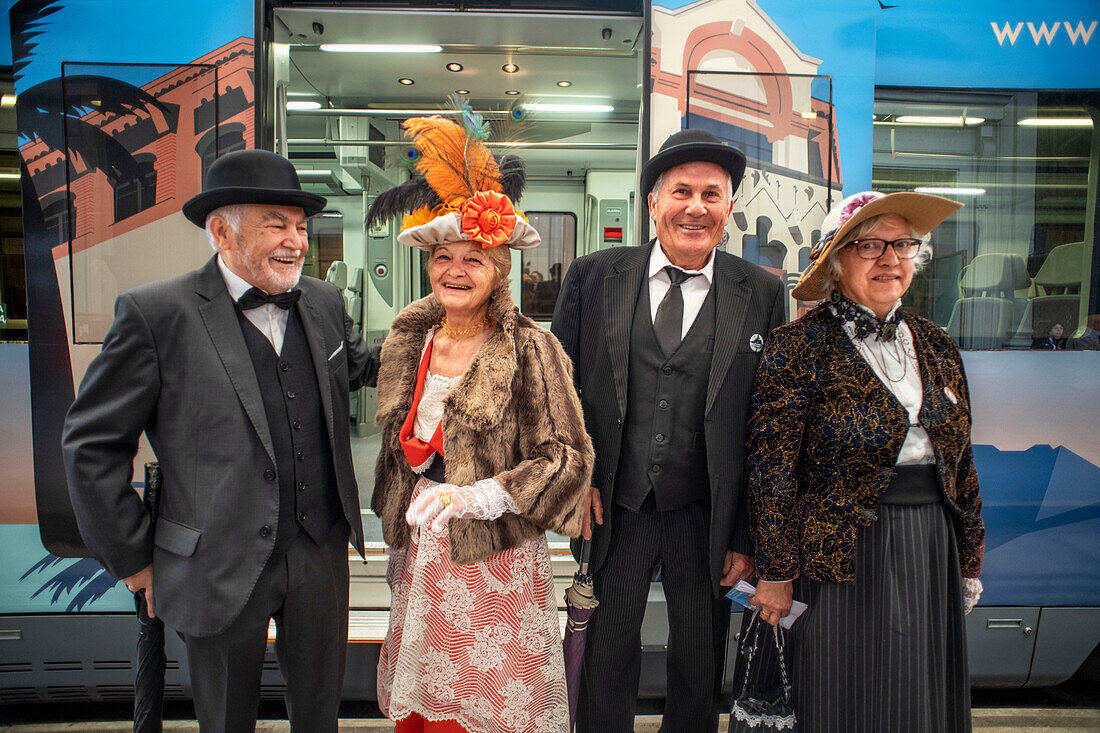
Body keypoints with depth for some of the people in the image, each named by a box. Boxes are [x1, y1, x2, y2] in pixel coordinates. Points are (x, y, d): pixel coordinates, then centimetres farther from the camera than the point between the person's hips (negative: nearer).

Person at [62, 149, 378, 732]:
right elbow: (91, 443, -8)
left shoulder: (325, 303, 1)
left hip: (322, 555, 4)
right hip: (219, 571, -3)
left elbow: (361, 368, 18)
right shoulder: (156, 313, -14)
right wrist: (131, 559, -4)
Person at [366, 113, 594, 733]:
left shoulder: (530, 349, -13)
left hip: (497, 559, -5)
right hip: (420, 556, 5)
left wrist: (478, 496, -23)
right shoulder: (408, 343, 4)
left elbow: (569, 456, -16)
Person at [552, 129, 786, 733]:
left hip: (705, 521, 1)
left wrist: (748, 538, -1)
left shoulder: (761, 294, -4)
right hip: (612, 510, 0)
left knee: (700, 672, 18)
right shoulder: (593, 276, -2)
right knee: (604, 662, 15)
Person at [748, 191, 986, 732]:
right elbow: (771, 470, -12)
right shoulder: (800, 346, -11)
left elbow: (961, 462, 14)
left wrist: (969, 560, 14)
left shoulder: (935, 346, 9)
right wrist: (775, 574, -12)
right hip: (840, 560, -6)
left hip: (931, 555, 6)